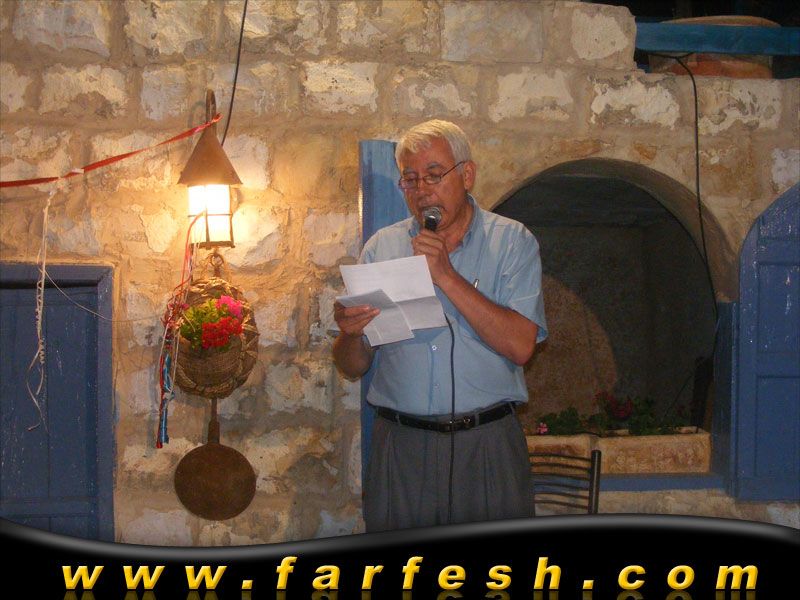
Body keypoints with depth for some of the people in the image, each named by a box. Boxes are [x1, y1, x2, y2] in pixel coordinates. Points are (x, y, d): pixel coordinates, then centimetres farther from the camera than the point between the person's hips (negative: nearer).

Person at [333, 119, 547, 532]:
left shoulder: (512, 242, 3)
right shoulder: (381, 247, 9)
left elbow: (520, 346, -12)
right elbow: (353, 367, 9)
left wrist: (447, 276, -13)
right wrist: (351, 332, -13)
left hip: (487, 449, -1)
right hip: (400, 449, 2)